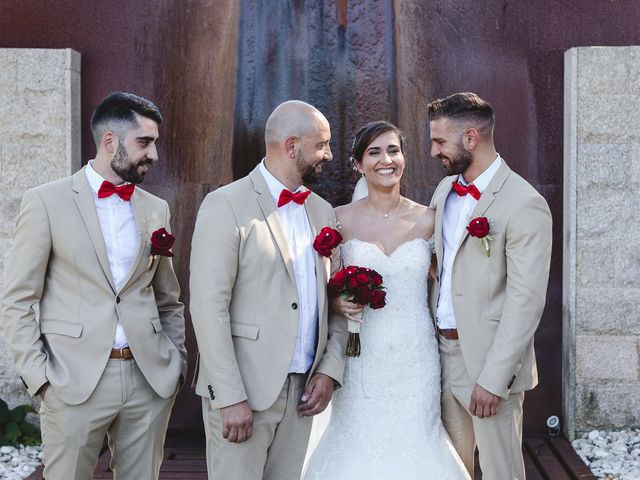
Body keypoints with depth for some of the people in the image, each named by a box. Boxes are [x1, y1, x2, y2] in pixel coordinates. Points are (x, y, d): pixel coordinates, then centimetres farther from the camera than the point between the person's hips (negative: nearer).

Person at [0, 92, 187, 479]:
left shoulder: (156, 209, 11)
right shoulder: (46, 202, -2)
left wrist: (177, 363, 9)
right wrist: (39, 376, -8)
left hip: (150, 379, 4)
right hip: (75, 381, -3)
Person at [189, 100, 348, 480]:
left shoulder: (323, 212, 12)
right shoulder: (226, 205, -8)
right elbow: (209, 308, -13)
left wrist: (330, 370, 2)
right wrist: (230, 397, -16)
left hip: (302, 391, 6)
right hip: (243, 390, -5)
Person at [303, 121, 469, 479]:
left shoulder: (428, 220, 2)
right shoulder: (341, 219, -1)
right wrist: (340, 302, -13)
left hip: (416, 354, 1)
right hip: (362, 355, -1)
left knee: (414, 438, 4)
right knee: (360, 441, 2)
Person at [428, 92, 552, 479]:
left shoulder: (525, 205, -16)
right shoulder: (445, 190, 9)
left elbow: (526, 301, -18)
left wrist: (493, 379, -19)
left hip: (489, 360, -7)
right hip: (442, 349, 7)